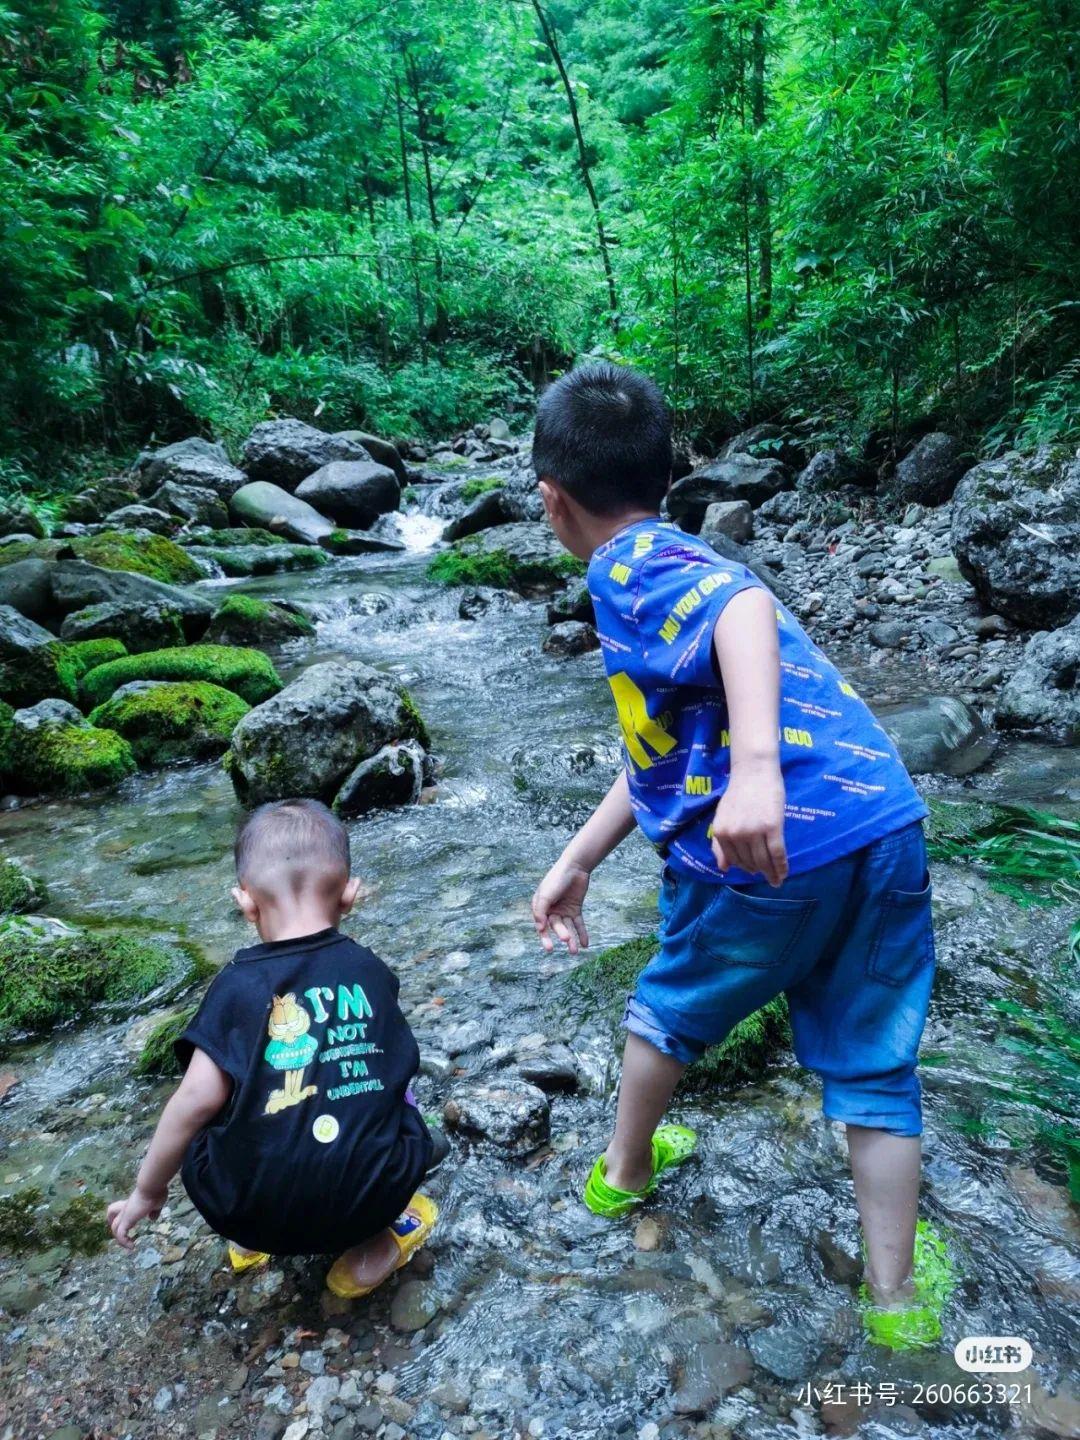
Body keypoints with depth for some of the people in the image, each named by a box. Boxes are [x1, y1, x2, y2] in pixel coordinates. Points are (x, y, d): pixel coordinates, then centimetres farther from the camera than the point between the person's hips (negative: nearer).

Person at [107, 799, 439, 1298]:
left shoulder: (240, 983, -7)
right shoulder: (373, 972, 2)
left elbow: (199, 1098, -11)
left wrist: (148, 1191, 4)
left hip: (256, 1211, 0)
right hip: (370, 1199, 1)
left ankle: (253, 1239, 20)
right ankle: (379, 1238, 13)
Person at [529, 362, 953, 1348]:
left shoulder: (630, 567, -3)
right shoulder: (685, 565, 24)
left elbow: (743, 604, -26)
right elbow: (662, 752, 24)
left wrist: (756, 769, -41)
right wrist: (576, 863, 27)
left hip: (777, 849, -7)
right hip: (888, 827, 7)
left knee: (671, 1010, 22)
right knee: (872, 1065, 21)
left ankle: (625, 1173, 45)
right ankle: (897, 1293, 31)